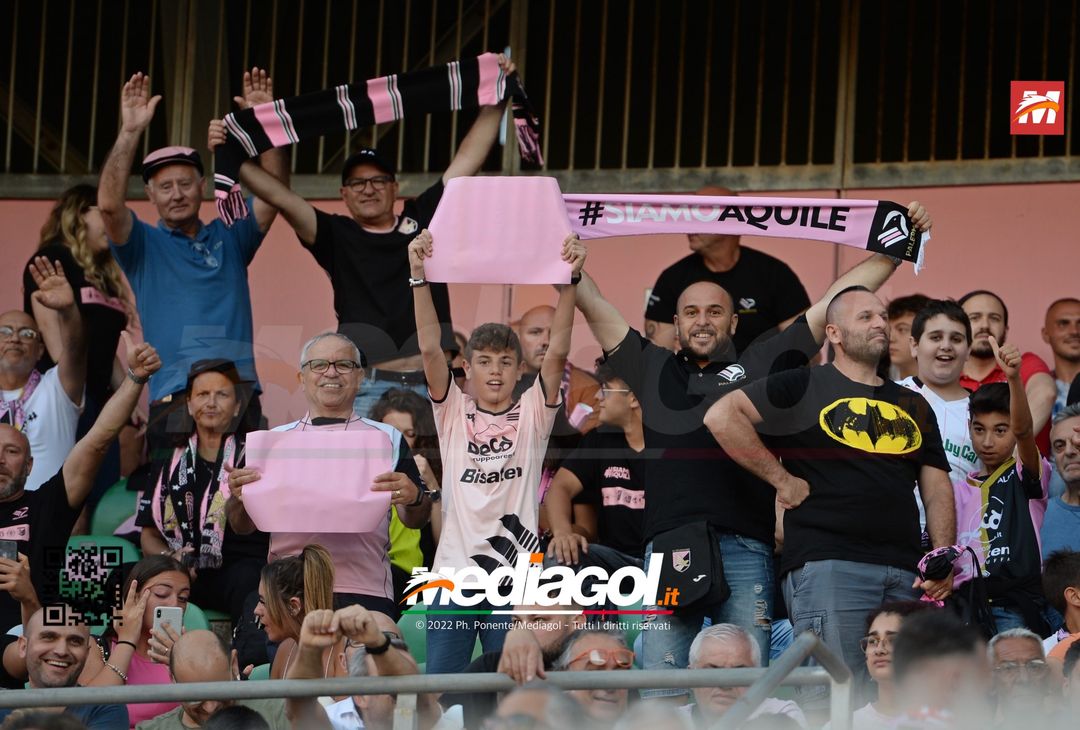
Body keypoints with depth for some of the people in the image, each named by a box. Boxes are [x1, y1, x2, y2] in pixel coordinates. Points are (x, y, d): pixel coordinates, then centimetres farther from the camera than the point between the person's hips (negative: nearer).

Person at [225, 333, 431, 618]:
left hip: (365, 594, -1)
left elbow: (414, 520, 9)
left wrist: (414, 499, -14)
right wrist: (238, 498, -8)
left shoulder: (388, 437, 13)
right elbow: (243, 526, 14)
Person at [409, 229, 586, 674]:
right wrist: (419, 276, -15)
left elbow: (557, 352, -5)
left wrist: (569, 280, -16)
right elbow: (430, 348, -4)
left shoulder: (532, 416, 7)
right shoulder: (453, 413, 8)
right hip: (454, 572, 0)